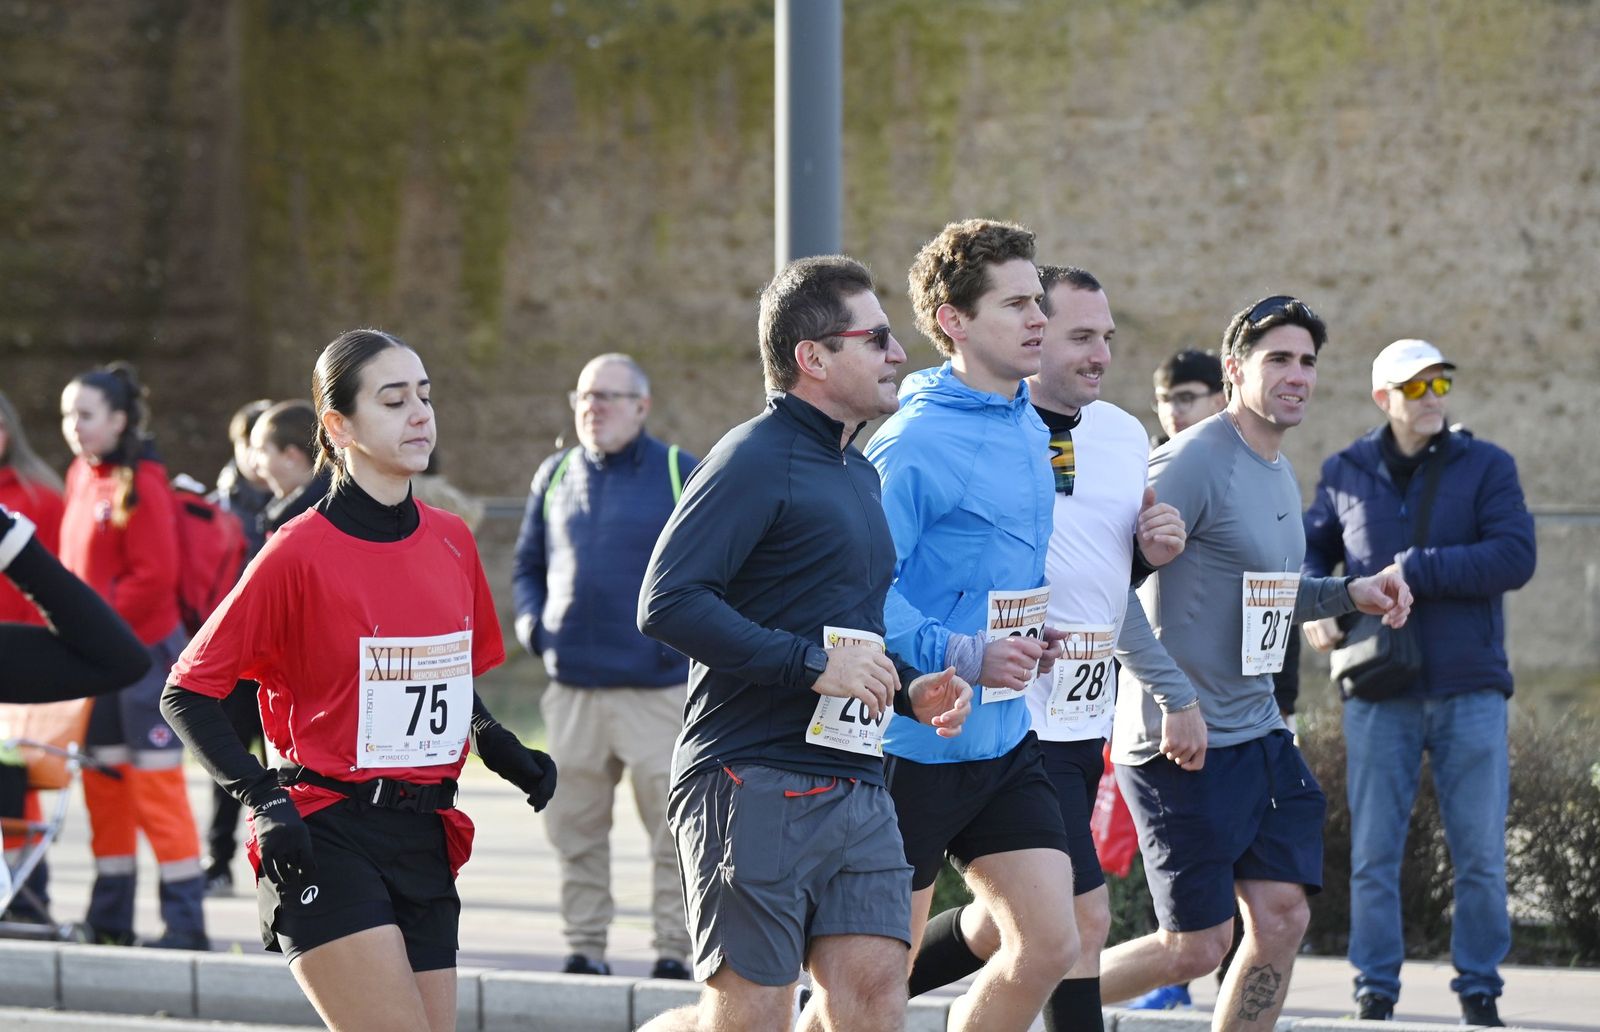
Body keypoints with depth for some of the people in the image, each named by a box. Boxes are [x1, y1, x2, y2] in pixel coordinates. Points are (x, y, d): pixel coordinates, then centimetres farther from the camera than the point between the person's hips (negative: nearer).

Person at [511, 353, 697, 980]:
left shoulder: (681, 475, 3)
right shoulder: (556, 476, 14)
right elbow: (527, 564, 23)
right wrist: (529, 620, 5)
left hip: (656, 689, -4)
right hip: (572, 687, 4)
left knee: (672, 826, -5)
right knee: (574, 827, 5)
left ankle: (673, 951, 1)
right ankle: (584, 947, 13)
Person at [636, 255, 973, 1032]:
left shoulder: (858, 472, 20)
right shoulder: (756, 459, -9)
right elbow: (667, 603, -21)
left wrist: (909, 691, 13)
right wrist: (811, 664, -20)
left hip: (856, 787, 8)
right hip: (755, 785, -8)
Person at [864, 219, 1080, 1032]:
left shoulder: (1031, 431, 12)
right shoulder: (914, 444, -16)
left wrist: (1032, 636, 9)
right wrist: (962, 655, -28)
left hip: (1004, 742, 8)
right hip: (913, 744, -8)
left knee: (1047, 947, 0)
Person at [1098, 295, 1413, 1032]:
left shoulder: (1280, 474, 14)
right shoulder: (1195, 462, -15)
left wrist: (1349, 594, 10)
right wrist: (1174, 698, -23)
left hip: (1258, 736, 9)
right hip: (1183, 745, -9)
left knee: (1281, 917, 1)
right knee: (1197, 947, -4)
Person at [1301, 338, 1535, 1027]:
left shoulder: (1485, 467, 1)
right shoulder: (1346, 475, 8)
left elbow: (1516, 557, -12)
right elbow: (1308, 549, 21)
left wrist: (1414, 571, -17)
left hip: (1470, 689, -1)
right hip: (1379, 692, 1)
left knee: (1480, 854, 2)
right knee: (1373, 854, 1)